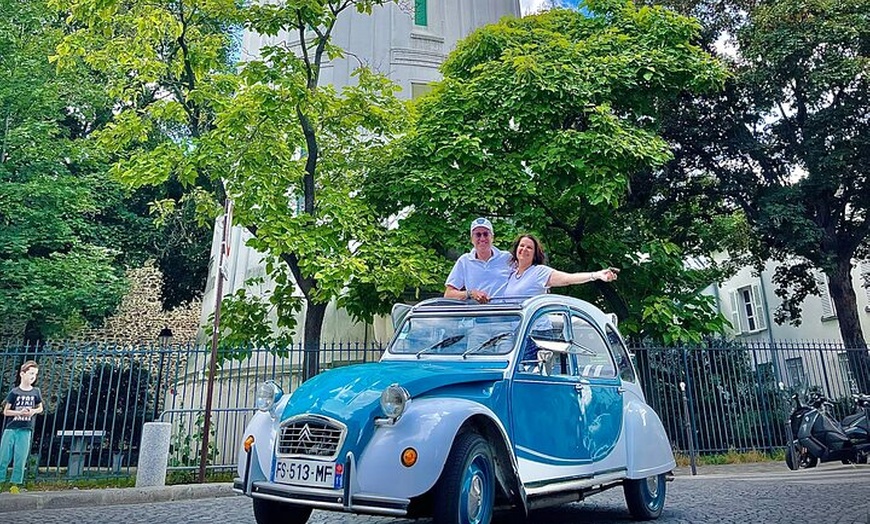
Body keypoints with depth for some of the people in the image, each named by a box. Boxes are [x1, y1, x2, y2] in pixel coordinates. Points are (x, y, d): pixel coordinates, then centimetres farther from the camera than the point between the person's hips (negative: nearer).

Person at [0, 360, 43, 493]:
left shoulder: (36, 392, 4)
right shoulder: (15, 392, -3)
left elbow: (40, 408, 16)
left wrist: (33, 411, -5)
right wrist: (19, 412, -16)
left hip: (26, 430, 1)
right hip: (11, 429, -1)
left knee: (20, 459, 2)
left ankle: (15, 484, 11)